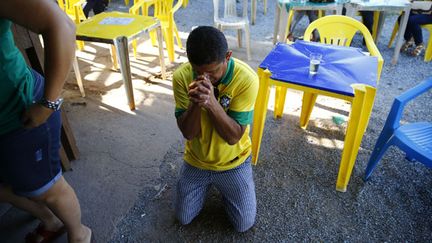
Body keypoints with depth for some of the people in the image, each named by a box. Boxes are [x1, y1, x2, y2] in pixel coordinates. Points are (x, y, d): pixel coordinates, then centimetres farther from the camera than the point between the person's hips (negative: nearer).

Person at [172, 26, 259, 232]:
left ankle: (218, 183, 32)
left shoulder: (246, 79, -28)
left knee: (244, 224, 7)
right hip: (195, 161, 2)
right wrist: (195, 103, -40)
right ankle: (208, 183, 39)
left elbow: (233, 136, -27)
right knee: (184, 218, 13)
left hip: (232, 163, -2)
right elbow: (188, 133, -20)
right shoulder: (182, 76, -21)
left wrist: (211, 102, -42)